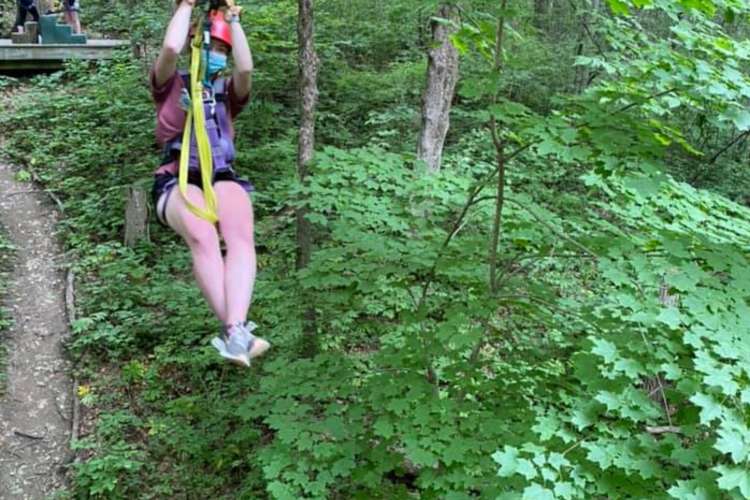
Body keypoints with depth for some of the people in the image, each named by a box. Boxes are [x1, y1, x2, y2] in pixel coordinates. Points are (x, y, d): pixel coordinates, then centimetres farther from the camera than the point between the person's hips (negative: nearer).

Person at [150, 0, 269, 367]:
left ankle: (235, 334, -46)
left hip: (222, 178, 2)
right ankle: (236, 331, -39)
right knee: (203, 238, -35)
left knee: (241, 238, -31)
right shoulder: (171, 85, 15)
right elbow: (170, 47, -6)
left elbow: (246, 68, -2)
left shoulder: (227, 93, 21)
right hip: (178, 181, -2)